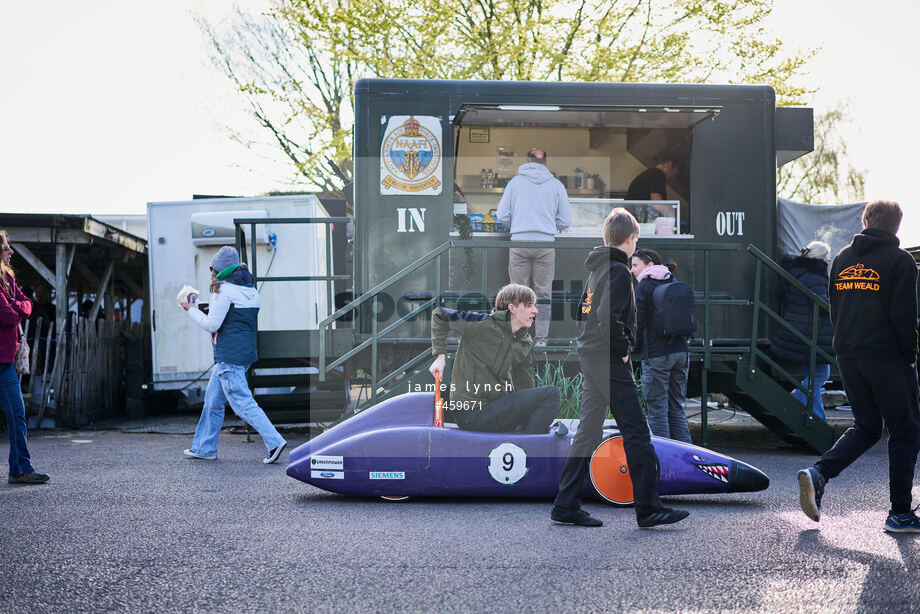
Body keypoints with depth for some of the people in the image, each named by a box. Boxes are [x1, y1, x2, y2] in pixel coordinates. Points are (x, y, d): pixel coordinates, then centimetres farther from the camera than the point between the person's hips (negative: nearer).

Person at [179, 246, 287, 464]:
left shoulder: (225, 290, -13)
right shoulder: (250, 290, 13)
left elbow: (211, 325, -13)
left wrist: (191, 309, 1)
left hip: (229, 356, -10)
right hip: (245, 352, 10)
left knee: (242, 403, -9)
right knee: (212, 401, 16)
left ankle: (274, 442, -14)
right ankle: (204, 448, 22)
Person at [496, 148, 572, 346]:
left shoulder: (515, 182, 7)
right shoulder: (556, 185, 6)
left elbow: (502, 215, 2)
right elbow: (566, 221, 5)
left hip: (519, 242, 0)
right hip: (546, 243, 0)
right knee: (543, 292, 6)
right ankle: (541, 339, 7)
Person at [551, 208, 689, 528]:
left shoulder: (596, 269, 16)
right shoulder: (618, 271, -13)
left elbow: (583, 312, 22)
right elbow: (609, 318, -25)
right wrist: (623, 349, -14)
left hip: (589, 358, 9)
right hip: (610, 361, -9)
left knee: (588, 431, 10)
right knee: (636, 432, -4)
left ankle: (566, 506, 11)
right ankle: (648, 508, -1)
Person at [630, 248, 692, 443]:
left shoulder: (643, 287, -6)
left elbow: (639, 323, -9)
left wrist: (635, 349, 5)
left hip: (656, 355, -7)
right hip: (681, 352, 7)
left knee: (657, 412, -2)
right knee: (677, 409, 13)